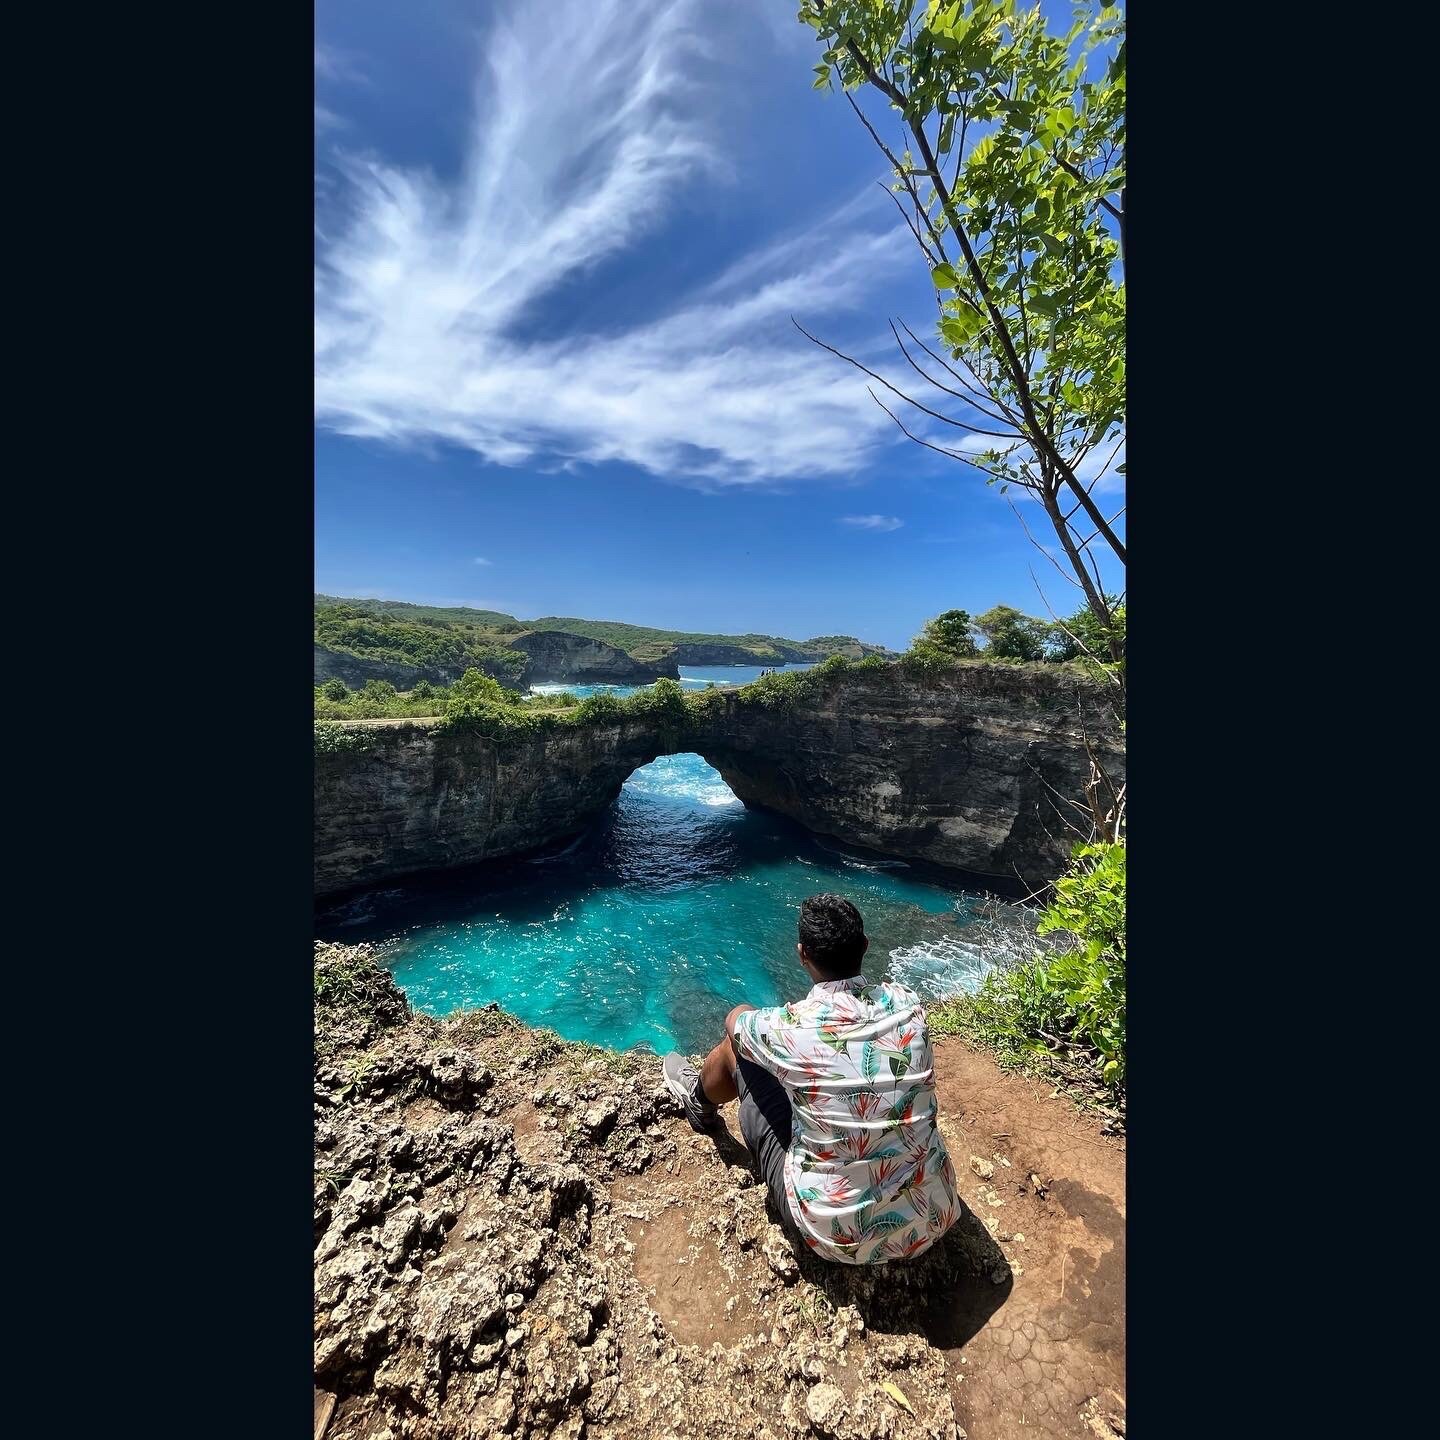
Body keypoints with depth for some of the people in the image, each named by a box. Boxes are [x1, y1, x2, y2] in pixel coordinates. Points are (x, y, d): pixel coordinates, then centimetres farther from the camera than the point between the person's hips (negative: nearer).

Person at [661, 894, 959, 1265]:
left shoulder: (789, 1027, -25)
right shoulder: (906, 1003, -14)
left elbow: (734, 1020, -1)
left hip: (837, 1237, -4)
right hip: (933, 1220, 4)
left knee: (737, 1045, 7)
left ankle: (701, 1102, 41)